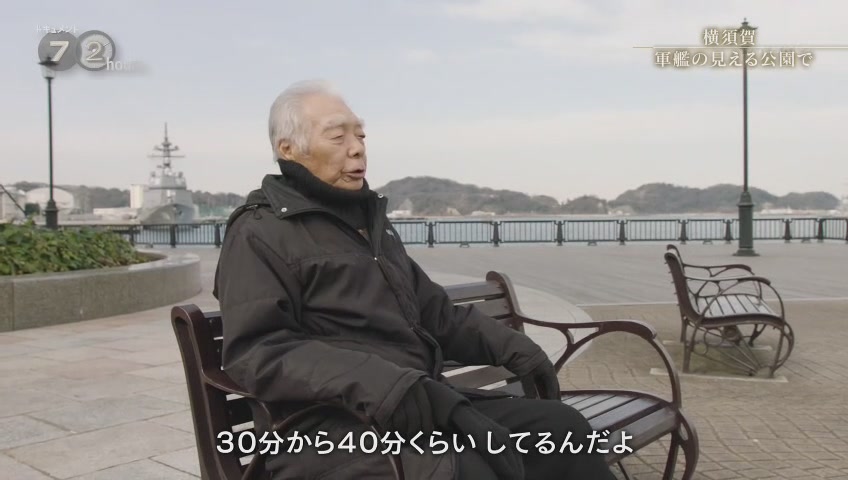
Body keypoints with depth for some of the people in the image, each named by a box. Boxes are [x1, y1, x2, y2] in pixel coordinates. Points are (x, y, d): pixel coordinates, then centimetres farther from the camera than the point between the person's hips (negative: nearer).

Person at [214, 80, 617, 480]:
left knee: (560, 425, -8)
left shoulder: (371, 221, 23)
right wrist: (370, 378, -30)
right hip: (334, 423, -7)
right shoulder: (260, 233, -2)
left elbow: (435, 311, 27)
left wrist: (509, 345, 10)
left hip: (423, 401, 8)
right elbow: (256, 350, -15)